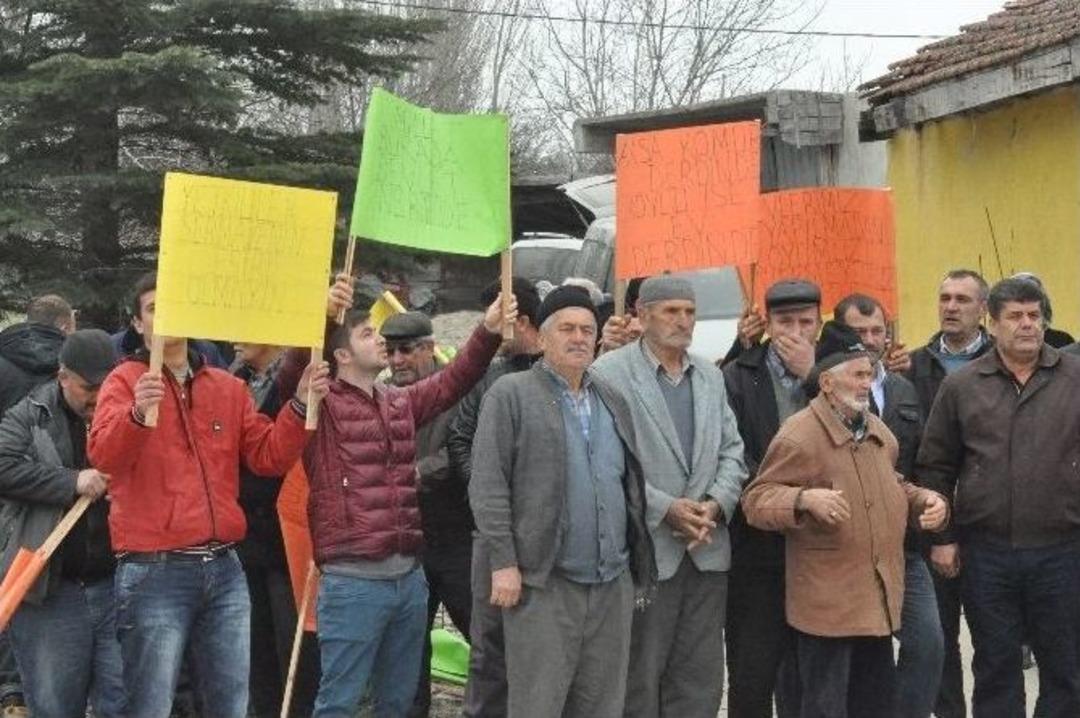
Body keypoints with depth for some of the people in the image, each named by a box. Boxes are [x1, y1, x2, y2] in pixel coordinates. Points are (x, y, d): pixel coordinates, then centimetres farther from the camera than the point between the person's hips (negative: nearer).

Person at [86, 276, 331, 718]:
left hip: (224, 570, 5)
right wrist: (138, 413, -37)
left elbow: (268, 457, 7)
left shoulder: (228, 388, 13)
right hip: (155, 573, -5)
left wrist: (300, 404, -8)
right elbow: (103, 456, -17)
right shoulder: (126, 380, -1)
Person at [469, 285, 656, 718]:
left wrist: (639, 562, 14)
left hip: (613, 584, 6)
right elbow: (488, 485, -7)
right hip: (543, 583, -6)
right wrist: (504, 563, -14)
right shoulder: (510, 395, -2)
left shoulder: (612, 401, 17)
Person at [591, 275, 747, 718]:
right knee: (640, 675, 4)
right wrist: (665, 509, -15)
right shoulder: (610, 373, -6)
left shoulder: (711, 375, 14)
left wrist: (716, 505, -6)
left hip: (707, 548, 5)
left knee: (700, 679, 7)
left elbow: (732, 450, 12)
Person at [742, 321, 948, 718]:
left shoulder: (878, 431, 13)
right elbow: (755, 501, -14)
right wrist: (806, 499, -32)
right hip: (827, 604, -8)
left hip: (879, 600, 8)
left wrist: (925, 500, 8)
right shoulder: (799, 435, -14)